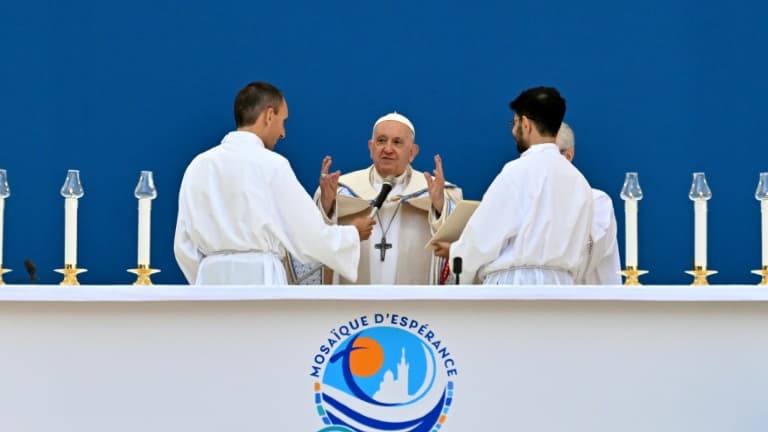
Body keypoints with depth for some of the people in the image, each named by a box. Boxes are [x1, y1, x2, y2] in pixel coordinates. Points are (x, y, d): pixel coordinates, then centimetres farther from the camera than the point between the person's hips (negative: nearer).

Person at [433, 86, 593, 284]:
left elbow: (486, 234, -7)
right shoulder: (578, 180, 12)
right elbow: (575, 249, 14)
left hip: (516, 285, -7)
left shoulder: (519, 171, -8)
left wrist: (455, 252, 12)